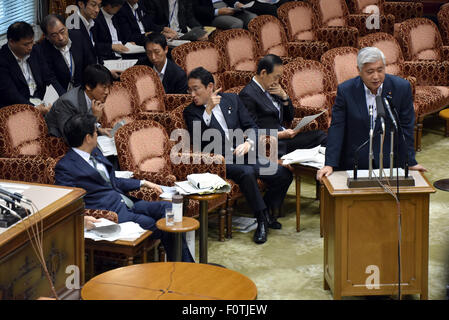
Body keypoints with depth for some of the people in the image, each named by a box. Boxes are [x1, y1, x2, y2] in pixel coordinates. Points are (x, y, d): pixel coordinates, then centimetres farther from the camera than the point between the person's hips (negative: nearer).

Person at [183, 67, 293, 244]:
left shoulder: (232, 99, 12)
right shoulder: (191, 112, 3)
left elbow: (252, 127, 11)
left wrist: (248, 143, -10)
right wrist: (208, 110, -19)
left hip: (246, 154, 4)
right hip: (222, 162, -4)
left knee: (283, 174, -14)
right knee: (247, 173, -36)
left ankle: (268, 212, 11)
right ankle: (262, 219, -18)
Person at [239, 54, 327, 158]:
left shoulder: (271, 90, 15)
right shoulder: (247, 95, -11)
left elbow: (289, 118, 20)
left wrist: (284, 96, 4)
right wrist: (280, 135, -22)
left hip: (284, 137, 9)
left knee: (319, 135, -12)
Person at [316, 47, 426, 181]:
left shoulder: (402, 87, -5)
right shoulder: (345, 90, -6)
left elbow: (406, 127, -1)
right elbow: (336, 128, -6)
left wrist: (411, 162, -4)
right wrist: (330, 164, -14)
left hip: (390, 161, 0)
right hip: (354, 163, 0)